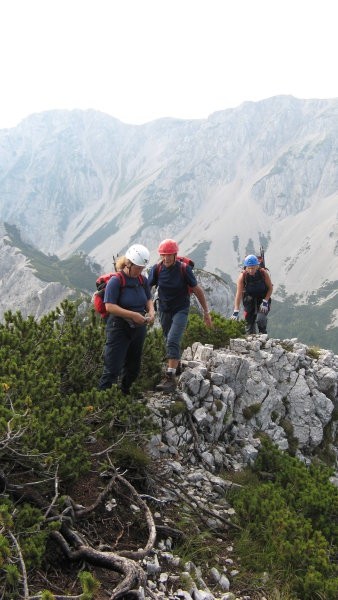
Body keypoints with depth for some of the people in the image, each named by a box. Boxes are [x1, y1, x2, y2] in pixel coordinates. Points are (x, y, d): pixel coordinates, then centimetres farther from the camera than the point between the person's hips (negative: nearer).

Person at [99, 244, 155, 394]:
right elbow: (109, 306, -20)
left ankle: (124, 395, 37)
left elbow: (148, 299, 17)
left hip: (139, 329, 7)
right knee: (112, 369, -9)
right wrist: (133, 315, -25)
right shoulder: (116, 281, -16)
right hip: (119, 329, -7)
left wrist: (151, 311, -5)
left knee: (133, 367, 18)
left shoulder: (143, 280, 4)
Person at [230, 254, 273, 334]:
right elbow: (239, 293, -25)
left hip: (263, 299, -1)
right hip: (249, 300, 1)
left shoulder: (263, 273, -20)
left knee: (260, 319, -23)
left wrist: (265, 302, -19)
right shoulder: (242, 276, -21)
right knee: (249, 322, -3)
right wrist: (236, 311, -33)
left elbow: (270, 288, -7)